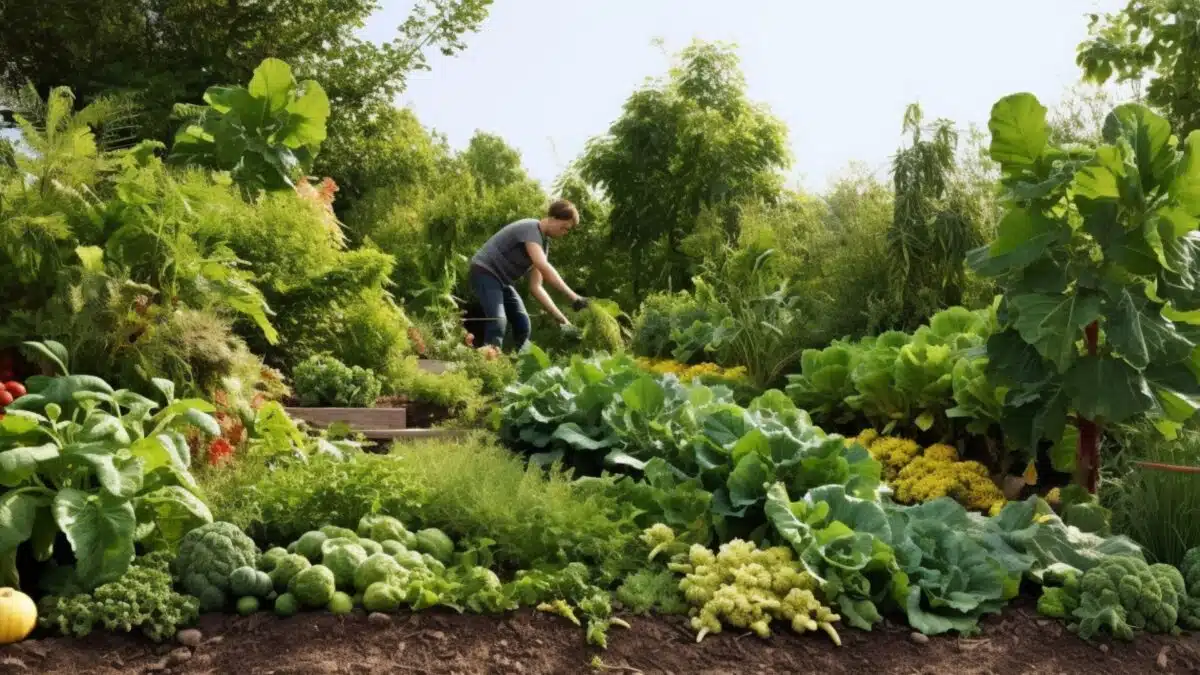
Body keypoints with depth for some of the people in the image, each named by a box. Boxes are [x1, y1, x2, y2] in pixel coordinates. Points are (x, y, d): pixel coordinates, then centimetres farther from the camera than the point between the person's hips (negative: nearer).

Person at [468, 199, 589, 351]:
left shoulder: (543, 243, 7)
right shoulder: (530, 228, -21)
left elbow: (535, 287, 4)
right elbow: (544, 267, -35)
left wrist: (559, 317, -4)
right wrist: (573, 296, -38)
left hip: (502, 280, 10)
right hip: (485, 271, -10)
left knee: (523, 325, 4)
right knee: (498, 321, -27)